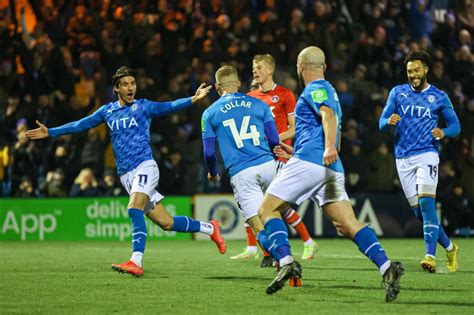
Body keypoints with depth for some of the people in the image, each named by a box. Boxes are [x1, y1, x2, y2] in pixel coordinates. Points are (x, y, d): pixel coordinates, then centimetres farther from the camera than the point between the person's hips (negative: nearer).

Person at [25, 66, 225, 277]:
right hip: (126, 175, 5)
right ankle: (209, 228, 20)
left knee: (134, 209, -27)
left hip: (144, 166, -5)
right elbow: (81, 125, 23)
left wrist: (192, 99, -29)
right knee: (166, 223, 2)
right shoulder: (107, 111, 15)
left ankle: (136, 262, -33)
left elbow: (169, 107, -12)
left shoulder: (143, 106, 1)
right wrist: (50, 132, 22)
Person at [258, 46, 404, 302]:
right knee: (348, 225, -5)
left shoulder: (314, 90, 1)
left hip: (308, 162, -8)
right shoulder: (328, 91, 29)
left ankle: (286, 262, -18)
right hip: (331, 168, 8)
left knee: (267, 209, 0)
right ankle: (386, 267, -24)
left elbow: (329, 116, -19)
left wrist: (329, 147, -37)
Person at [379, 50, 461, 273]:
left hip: (426, 155, -3)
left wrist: (444, 133, -13)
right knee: (419, 211, 3)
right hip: (403, 159, 3)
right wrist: (389, 121, -18)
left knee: (426, 202, -22)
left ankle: (430, 256, -27)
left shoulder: (439, 97, 5)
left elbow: (455, 125, 10)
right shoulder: (398, 93, 9)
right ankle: (449, 248, 22)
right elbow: (382, 123, 6)